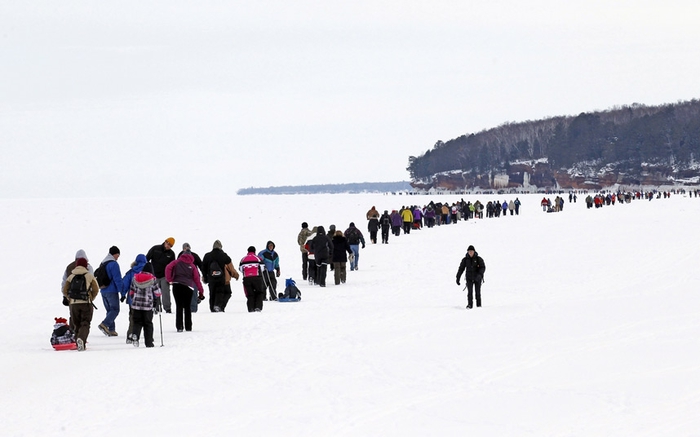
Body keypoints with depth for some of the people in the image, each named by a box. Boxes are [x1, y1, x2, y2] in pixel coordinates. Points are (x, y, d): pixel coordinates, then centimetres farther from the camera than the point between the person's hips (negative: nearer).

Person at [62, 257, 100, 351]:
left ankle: (79, 344, 10)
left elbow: (64, 290, 5)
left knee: (77, 325, 13)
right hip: (86, 303, -2)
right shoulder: (89, 276, 0)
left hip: (73, 304, 2)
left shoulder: (71, 276, 5)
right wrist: (91, 298, 16)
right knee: (85, 324, -3)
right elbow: (96, 289, 2)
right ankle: (81, 338, -29)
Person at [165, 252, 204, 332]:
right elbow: (197, 279, 11)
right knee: (187, 307, 11)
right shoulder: (192, 266, 14)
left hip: (177, 285, -1)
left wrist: (169, 279, 0)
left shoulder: (177, 262, 12)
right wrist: (201, 291, 14)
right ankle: (188, 327, 10)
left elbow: (168, 268, -6)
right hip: (188, 287, 1)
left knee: (179, 306, 3)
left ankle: (179, 326, -5)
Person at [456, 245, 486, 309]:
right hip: (469, 278, 1)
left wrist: (479, 274, -29)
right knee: (470, 291, -14)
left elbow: (483, 267, -12)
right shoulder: (465, 259, 0)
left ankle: (479, 305, 13)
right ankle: (469, 305, -16)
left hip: (477, 278, -1)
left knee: (477, 292, 1)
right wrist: (458, 278, 4)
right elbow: (461, 269, 6)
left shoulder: (478, 259, -6)